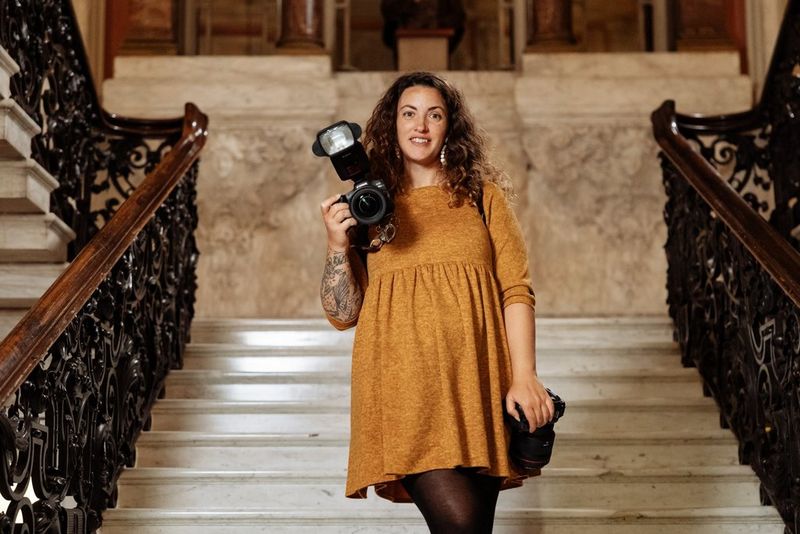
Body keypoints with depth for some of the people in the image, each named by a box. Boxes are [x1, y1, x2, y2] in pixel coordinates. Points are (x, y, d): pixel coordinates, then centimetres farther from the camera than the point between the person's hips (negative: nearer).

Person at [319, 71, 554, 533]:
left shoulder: (482, 195, 14)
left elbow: (516, 289, 5)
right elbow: (342, 315, 11)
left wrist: (524, 376, -7)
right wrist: (339, 247, -4)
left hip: (477, 383, 2)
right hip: (405, 388, -1)